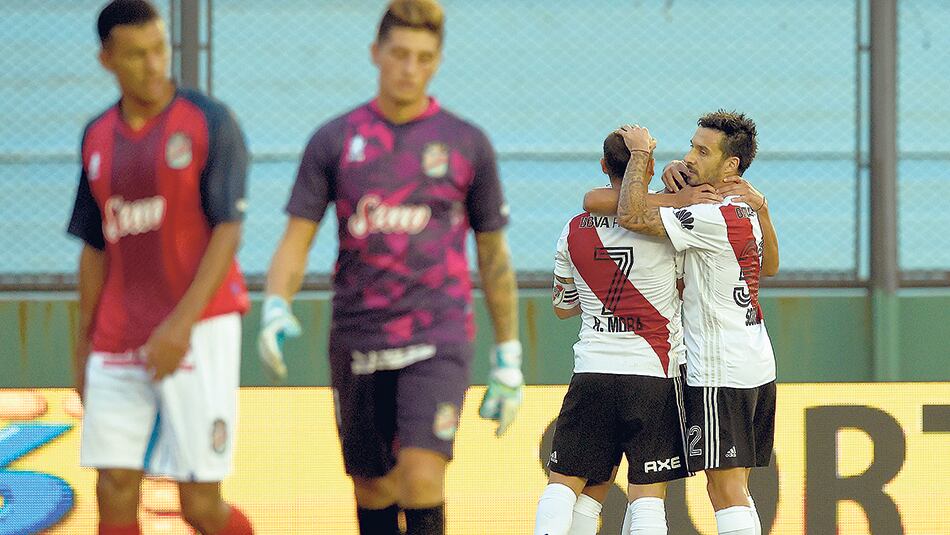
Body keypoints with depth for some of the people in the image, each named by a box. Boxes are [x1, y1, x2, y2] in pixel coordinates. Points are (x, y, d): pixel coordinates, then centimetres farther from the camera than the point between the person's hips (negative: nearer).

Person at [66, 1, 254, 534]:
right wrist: (84, 342, 16)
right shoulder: (98, 137, 11)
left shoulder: (210, 122, -5)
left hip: (198, 329, -5)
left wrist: (182, 323, -20)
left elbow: (228, 231, -11)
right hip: (118, 343, 5)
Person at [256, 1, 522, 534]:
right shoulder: (336, 140, 5)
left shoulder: (467, 143, 3)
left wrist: (509, 358, 10)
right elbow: (296, 241, 3)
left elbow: (494, 255, 10)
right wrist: (275, 311, -16)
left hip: (438, 339, -2)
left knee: (421, 478, -20)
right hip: (357, 344, 2)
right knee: (373, 491, 8)